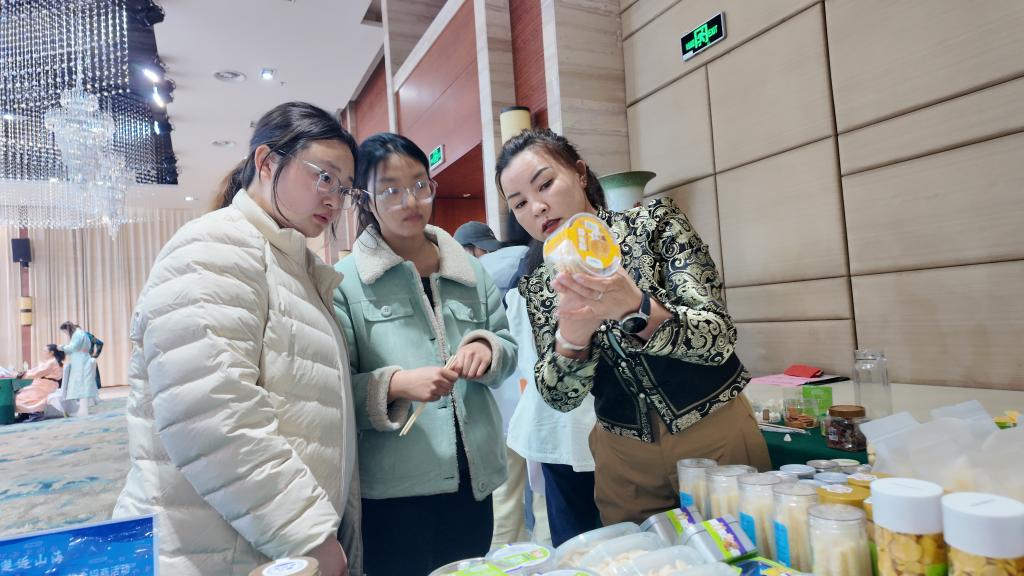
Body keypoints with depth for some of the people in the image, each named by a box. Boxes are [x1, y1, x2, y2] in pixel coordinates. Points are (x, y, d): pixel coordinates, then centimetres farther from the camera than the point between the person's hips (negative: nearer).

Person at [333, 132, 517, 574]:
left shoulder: (470, 271, 5)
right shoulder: (344, 281, -7)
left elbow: (509, 349, 12)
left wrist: (487, 349, -9)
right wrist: (396, 385, -26)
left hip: (473, 480, 5)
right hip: (393, 492, -4)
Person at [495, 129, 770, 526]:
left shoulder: (655, 222, -9)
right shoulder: (539, 287, -1)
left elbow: (719, 337, -18)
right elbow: (560, 398, -9)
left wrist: (636, 309, -37)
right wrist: (571, 337, -29)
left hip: (716, 437, -2)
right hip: (623, 458, 2)